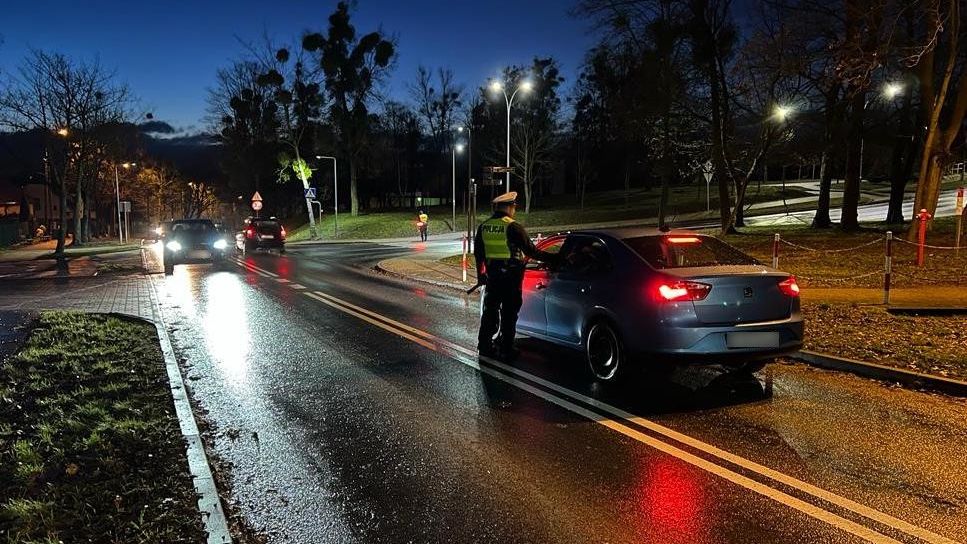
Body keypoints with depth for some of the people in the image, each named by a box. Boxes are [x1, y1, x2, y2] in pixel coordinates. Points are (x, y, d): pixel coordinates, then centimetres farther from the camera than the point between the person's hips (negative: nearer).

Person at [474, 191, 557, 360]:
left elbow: (478, 253, 13)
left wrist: (480, 273, 25)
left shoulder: (483, 227, 4)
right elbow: (531, 251, -15)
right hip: (511, 277, -5)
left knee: (490, 310, 15)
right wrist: (553, 258, -5)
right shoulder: (513, 227, -16)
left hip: (492, 276, 6)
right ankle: (506, 349, 8)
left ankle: (484, 345, 21)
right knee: (509, 314, 4)